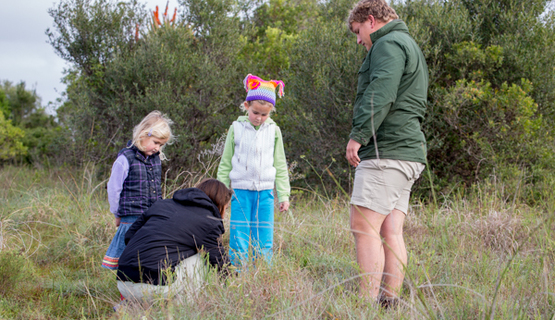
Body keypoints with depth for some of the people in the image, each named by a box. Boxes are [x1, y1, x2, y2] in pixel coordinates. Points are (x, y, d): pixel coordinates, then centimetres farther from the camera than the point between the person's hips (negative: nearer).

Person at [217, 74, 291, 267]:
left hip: (265, 193, 1)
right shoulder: (236, 128, 3)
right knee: (238, 242, -4)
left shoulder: (273, 131, 7)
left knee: (264, 242, 2)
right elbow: (225, 164, 9)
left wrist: (283, 195, 9)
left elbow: (280, 166, 13)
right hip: (241, 192, -1)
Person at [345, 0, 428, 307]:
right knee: (390, 232, 6)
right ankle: (390, 300, 4)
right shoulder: (409, 46, 28)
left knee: (364, 226, -13)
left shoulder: (388, 44, -5)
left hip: (386, 150, -10)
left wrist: (358, 135, -24)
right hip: (407, 152, 10)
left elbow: (380, 94, -21)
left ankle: (367, 304, -18)